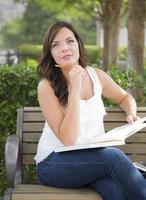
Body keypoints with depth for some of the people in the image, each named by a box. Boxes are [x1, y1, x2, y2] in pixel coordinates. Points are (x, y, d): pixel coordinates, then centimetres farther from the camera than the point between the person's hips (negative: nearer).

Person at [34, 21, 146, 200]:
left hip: (92, 159, 4)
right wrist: (75, 89, -21)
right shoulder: (47, 86, -11)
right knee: (114, 156, -31)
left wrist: (132, 113, 2)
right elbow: (68, 139, -18)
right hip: (54, 163, -3)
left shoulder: (97, 76, 3)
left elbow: (125, 98, 25)